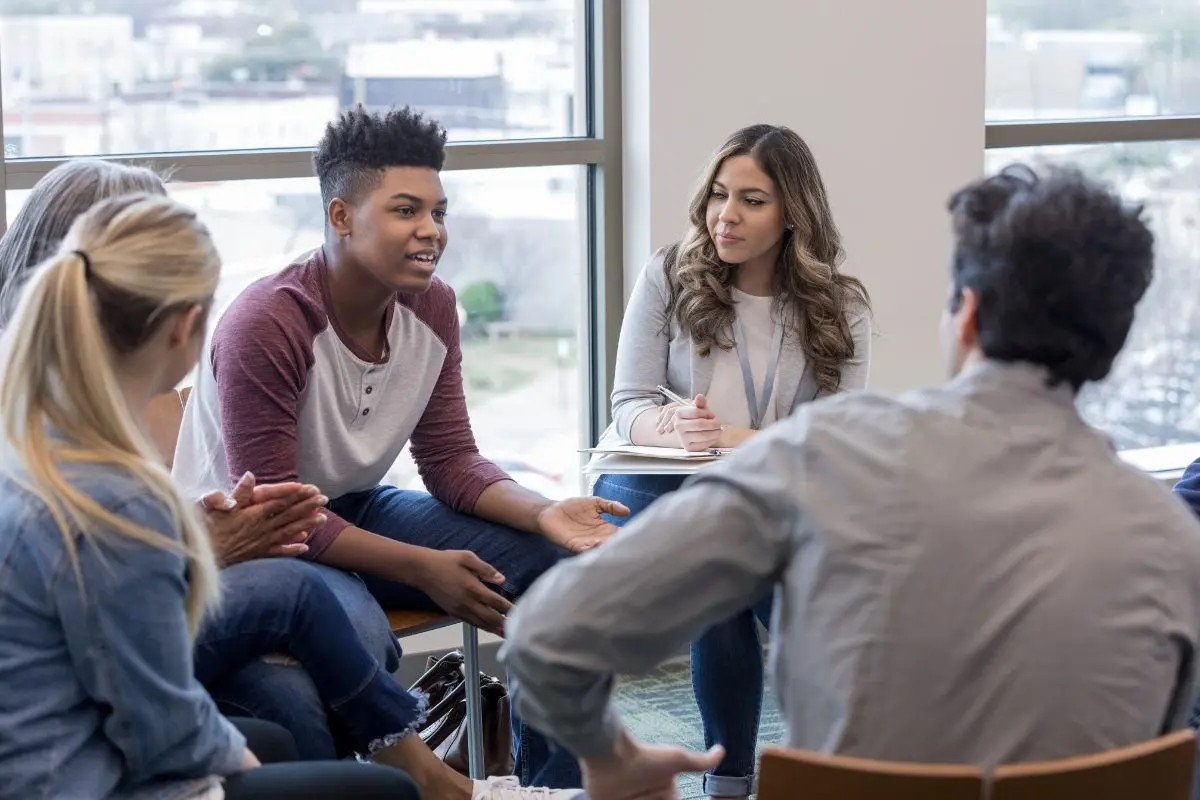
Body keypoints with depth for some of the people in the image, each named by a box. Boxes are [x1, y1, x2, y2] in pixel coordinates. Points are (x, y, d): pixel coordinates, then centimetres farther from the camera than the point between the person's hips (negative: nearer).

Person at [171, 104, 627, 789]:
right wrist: (422, 568, -30)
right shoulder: (267, 326, -26)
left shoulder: (433, 307, -5)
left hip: (357, 508, 7)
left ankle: (550, 784, 5)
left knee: (555, 564, -7)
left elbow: (451, 461, 0)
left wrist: (544, 514, -20)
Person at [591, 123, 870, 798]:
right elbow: (630, 402, -1)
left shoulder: (840, 307, 3)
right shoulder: (669, 277, 3)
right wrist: (675, 430, -25)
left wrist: (732, 438, -24)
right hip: (662, 485, -1)